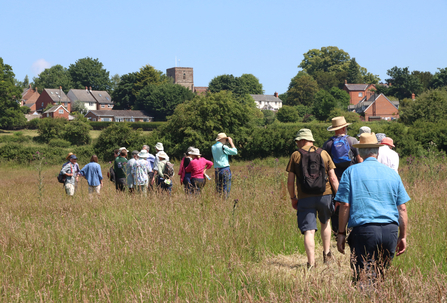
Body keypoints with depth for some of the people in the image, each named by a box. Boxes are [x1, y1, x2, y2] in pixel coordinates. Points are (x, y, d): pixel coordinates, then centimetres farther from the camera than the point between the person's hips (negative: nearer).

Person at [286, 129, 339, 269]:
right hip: (325, 195, 2)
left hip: (305, 199, -2)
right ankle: (327, 254, 30)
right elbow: (333, 178, 2)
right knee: (325, 222, 27)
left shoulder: (295, 156, 1)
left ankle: (311, 263, -12)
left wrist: (293, 198, 14)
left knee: (309, 231, -3)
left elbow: (290, 181, 1)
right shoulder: (324, 153, 6)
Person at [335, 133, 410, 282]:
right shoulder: (392, 174, 12)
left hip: (364, 231, -3)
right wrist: (403, 236, 16)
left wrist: (341, 233, 3)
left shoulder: (351, 172, 3)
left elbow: (345, 205, -3)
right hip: (391, 231, 3)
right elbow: (402, 209, 10)